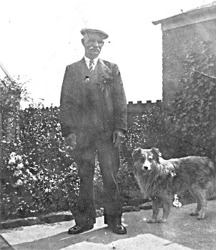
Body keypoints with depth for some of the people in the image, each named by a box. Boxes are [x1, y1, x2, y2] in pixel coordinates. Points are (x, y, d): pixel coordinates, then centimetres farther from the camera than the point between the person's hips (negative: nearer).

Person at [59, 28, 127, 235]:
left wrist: (120, 127, -4)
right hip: (81, 133, 0)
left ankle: (114, 219, 15)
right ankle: (84, 220, 17)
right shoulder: (71, 70, 11)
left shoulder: (112, 69, 12)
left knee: (111, 178, 2)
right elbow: (65, 103, 6)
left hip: (108, 133, 0)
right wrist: (68, 130, -4)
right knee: (84, 178, 6)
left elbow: (120, 101, 7)